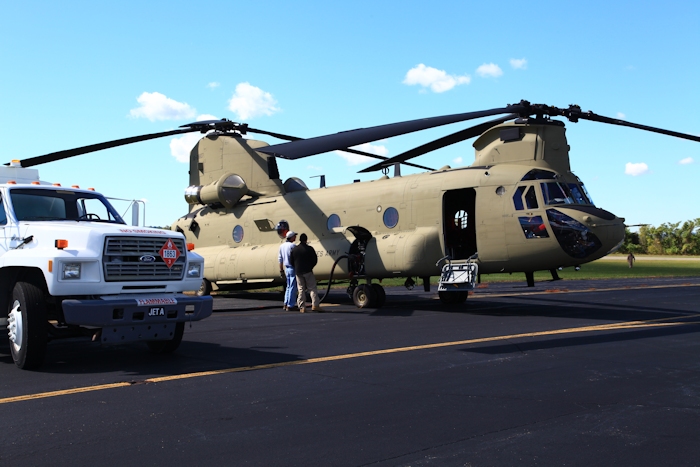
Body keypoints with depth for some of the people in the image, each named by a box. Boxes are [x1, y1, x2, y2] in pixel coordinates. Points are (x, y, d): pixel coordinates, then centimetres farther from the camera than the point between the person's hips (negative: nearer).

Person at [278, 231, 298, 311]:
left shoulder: (282, 246, 10)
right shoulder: (292, 246, -15)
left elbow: (280, 258, 14)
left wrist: (281, 270, 20)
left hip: (286, 268, 8)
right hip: (293, 268, -8)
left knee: (289, 287, 17)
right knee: (293, 287, -2)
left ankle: (286, 305, 18)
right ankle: (290, 306, 1)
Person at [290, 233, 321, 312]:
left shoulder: (294, 250, 5)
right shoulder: (309, 248, -6)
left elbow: (292, 261, 8)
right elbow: (315, 260, -3)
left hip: (298, 272, 3)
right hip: (308, 271, -3)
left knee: (301, 290, 7)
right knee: (312, 288, 0)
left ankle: (302, 307, 3)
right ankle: (315, 305, -9)